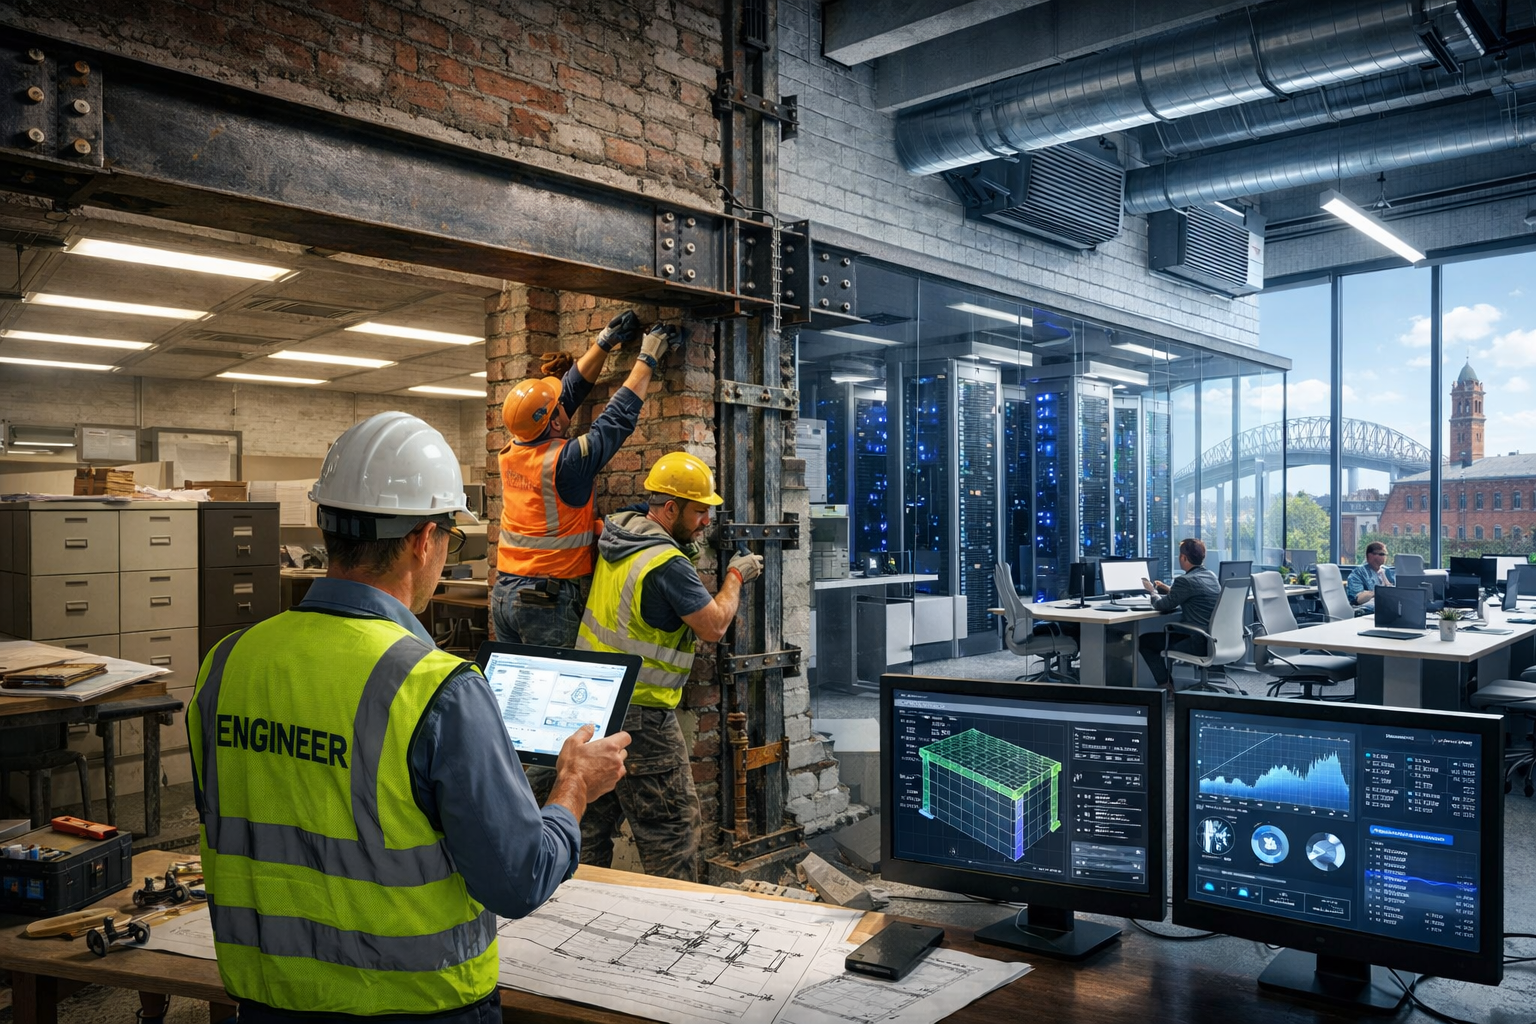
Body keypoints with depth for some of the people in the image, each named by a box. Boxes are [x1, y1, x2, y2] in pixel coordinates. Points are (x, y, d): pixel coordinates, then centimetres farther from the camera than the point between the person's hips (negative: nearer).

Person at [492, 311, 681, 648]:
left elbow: (570, 391, 10)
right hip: (549, 601, -7)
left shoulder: (510, 453, 2)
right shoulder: (566, 461, -19)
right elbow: (619, 418, -9)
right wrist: (648, 358, 2)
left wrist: (605, 343, 15)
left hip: (504, 594, 7)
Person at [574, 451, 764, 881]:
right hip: (638, 717, -9)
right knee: (674, 826, 1)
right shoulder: (668, 564, -22)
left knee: (594, 817, 19)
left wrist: (685, 546, 10)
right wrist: (736, 575, 1)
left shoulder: (620, 528, 3)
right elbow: (715, 625, -13)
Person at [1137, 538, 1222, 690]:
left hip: (1199, 642, -9)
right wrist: (1166, 588, 30)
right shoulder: (1211, 576, 10)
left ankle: (1165, 685, 6)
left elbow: (1162, 606, -7)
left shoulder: (1186, 581, -17)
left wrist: (1152, 591, 12)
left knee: (1145, 640, 6)